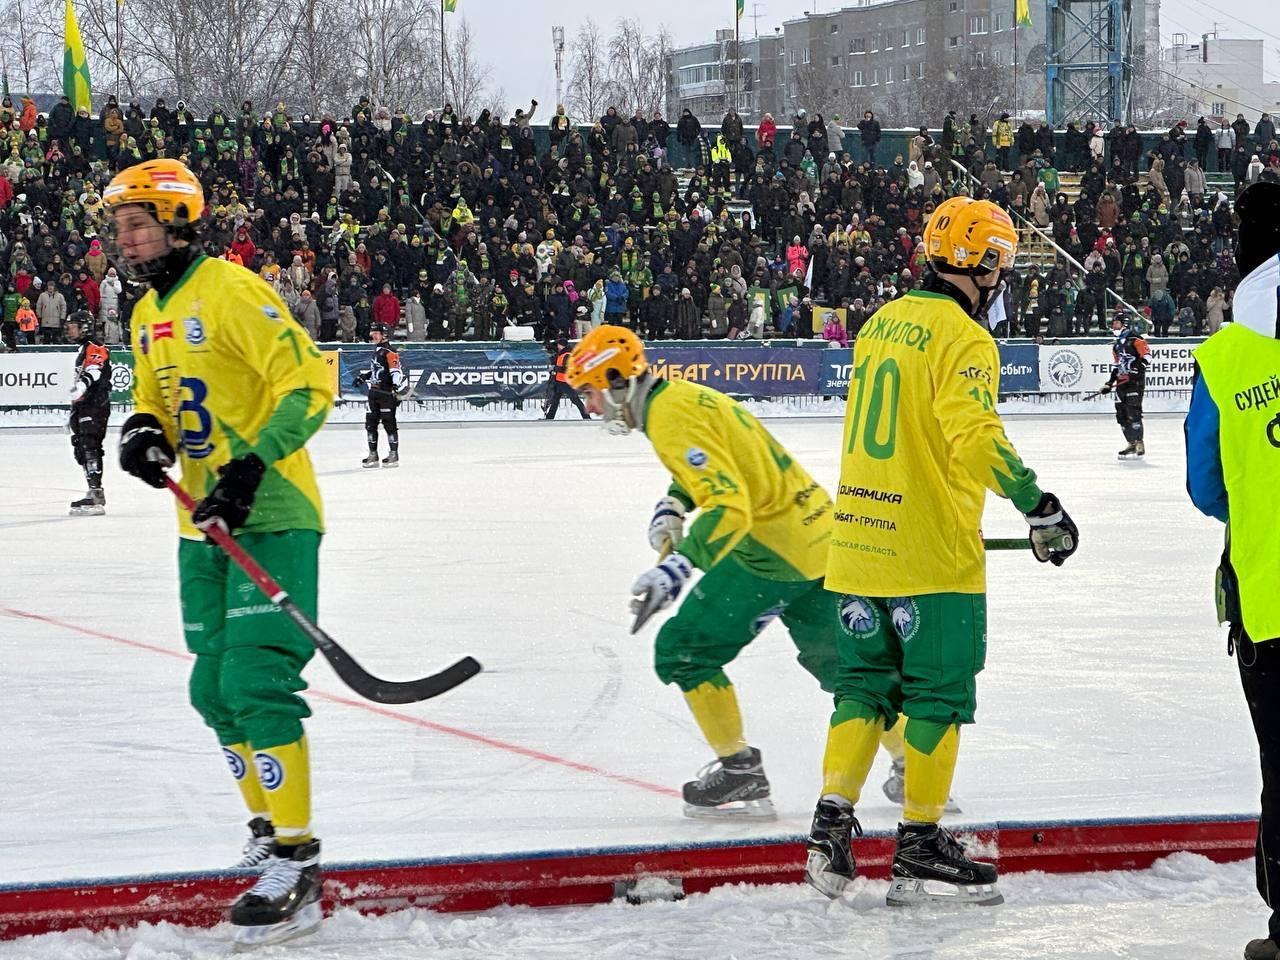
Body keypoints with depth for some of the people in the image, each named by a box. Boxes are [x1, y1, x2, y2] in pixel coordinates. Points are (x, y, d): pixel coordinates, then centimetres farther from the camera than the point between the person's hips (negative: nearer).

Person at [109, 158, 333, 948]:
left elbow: (309, 386, -18)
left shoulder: (233, 293, -13)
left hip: (270, 517, -9)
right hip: (205, 527, 9)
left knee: (257, 682, -16)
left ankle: (296, 862, -16)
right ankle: (269, 826, 29)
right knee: (216, 691, 13)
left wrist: (249, 470, -25)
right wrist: (145, 432, 1)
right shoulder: (148, 315, 14)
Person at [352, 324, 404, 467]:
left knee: (388, 422, -6)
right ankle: (373, 455, 15)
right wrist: (363, 376, 26)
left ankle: (394, 455, 0)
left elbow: (396, 372, -21)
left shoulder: (389, 353, -13)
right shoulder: (376, 351, 17)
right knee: (371, 423, 9)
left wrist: (398, 387, -33)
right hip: (374, 392, 9)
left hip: (387, 392, -9)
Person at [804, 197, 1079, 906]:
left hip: (861, 533, 7)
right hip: (931, 550, -7)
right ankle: (919, 848, 4)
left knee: (867, 682, 14)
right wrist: (1039, 507, -19)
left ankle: (832, 825, 7)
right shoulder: (964, 338, -14)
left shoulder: (883, 322, 12)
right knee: (938, 694, 1)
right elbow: (978, 441, -25)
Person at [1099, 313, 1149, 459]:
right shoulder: (1116, 344, 20)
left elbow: (1146, 354, -14)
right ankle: (1131, 444, 17)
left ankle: (1139, 446, -17)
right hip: (1122, 381, 9)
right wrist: (1110, 383, 22)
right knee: (1121, 414, 7)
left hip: (1135, 380, -9)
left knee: (1133, 412, -17)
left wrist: (1138, 368, -24)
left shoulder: (1134, 339, -7)